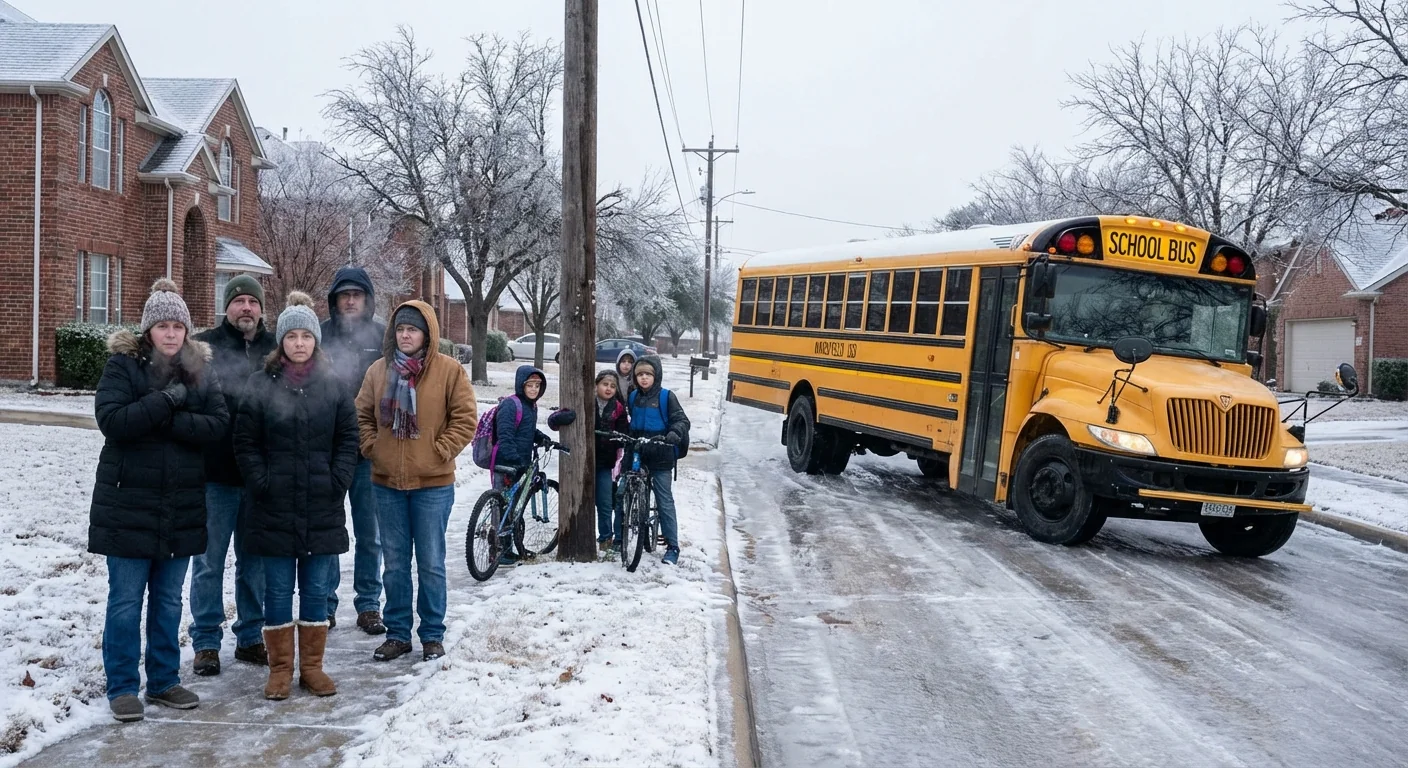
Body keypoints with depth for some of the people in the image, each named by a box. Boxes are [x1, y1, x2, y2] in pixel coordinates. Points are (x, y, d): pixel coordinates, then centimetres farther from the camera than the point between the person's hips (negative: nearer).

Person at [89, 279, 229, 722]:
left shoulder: (198, 369, 6)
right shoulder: (123, 366, -4)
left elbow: (218, 424, -6)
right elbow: (112, 420, -18)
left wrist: (168, 422, -17)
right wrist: (167, 401, -20)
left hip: (181, 506, 4)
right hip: (127, 503, -4)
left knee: (168, 599, 13)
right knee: (126, 600, 3)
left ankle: (163, 681, 25)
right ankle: (122, 687, 15)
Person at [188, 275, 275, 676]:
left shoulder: (277, 350, 7)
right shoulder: (203, 346, -1)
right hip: (215, 476, -2)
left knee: (255, 560, 12)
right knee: (209, 561, 6)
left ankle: (250, 636, 24)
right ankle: (206, 641, 17)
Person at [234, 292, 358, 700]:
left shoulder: (333, 386, 3)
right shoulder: (261, 385, -1)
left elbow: (348, 439, 4)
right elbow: (245, 442, 0)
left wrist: (337, 481, -5)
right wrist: (263, 482, -8)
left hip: (323, 510, 1)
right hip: (275, 509, -1)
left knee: (316, 590, 9)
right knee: (278, 591, 6)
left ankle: (312, 667, 20)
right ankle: (280, 669, 17)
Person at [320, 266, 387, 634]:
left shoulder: (382, 335, 1)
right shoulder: (321, 335, 1)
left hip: (369, 451, 0)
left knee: (369, 534, 9)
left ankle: (369, 604, 20)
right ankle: (324, 603, 20)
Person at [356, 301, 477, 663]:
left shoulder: (449, 370, -5)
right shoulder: (378, 371, 5)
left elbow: (465, 418, -6)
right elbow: (362, 416, 13)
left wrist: (440, 451, -11)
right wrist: (372, 447, 0)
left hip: (432, 483, -3)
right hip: (387, 483, 3)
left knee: (431, 564, 5)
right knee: (395, 564, 11)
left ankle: (433, 635, 18)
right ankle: (398, 634, 22)